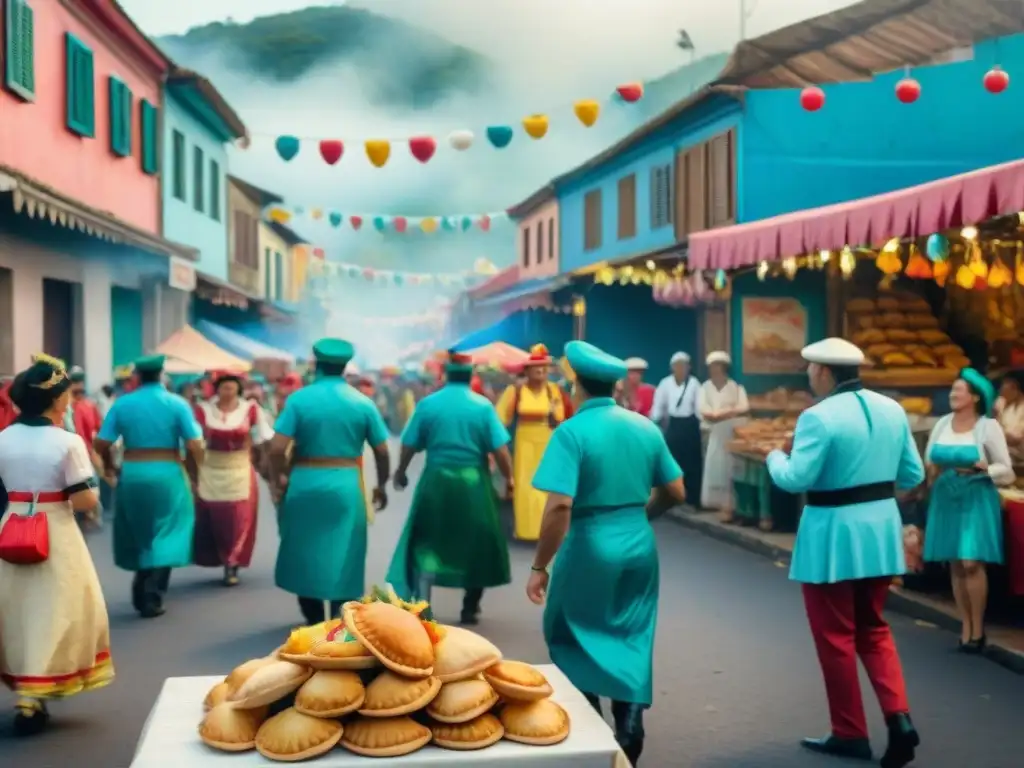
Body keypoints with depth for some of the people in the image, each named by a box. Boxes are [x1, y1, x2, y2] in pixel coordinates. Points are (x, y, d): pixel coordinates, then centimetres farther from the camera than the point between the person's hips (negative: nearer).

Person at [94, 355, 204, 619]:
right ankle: (151, 598, 0)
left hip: (131, 474, 3)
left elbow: (102, 443, 0)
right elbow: (195, 446, -10)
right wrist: (193, 475, 5)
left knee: (138, 536, 19)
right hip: (166, 475, -3)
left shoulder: (122, 404, 2)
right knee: (164, 537, 5)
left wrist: (108, 466, 19)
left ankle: (141, 594, 27)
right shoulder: (177, 404, -4)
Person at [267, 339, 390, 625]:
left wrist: (278, 480, 7)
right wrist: (381, 486, 19)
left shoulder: (298, 399, -3)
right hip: (345, 486, 0)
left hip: (305, 484, 0)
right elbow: (382, 451, 3)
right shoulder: (363, 402, 1)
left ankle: (314, 622, 24)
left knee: (305, 554, 16)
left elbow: (276, 449, -10)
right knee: (343, 559, 11)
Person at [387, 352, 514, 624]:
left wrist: (401, 472, 20)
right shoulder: (483, 405, -4)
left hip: (436, 481, 0)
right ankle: (470, 608, 20)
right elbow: (500, 449, -7)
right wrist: (509, 478, 8)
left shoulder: (427, 404, -1)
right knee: (477, 543, 14)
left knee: (426, 543, 9)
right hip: (473, 483, 0)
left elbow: (409, 445, 2)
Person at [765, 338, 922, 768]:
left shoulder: (819, 417, -18)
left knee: (835, 636, 8)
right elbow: (913, 475, 8)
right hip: (881, 530, 7)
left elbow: (796, 479, -22)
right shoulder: (892, 409, 4)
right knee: (874, 630, 20)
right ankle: (899, 718, 7)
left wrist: (774, 457, -1)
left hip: (833, 536, -6)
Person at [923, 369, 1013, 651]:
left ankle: (978, 629, 1)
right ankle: (966, 627, 13)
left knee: (972, 563, -12)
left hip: (976, 499, -4)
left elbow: (1006, 470, -3)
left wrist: (982, 468, -20)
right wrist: (932, 471, -6)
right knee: (955, 565, 4)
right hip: (946, 498, 4)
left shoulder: (988, 426, -5)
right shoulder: (942, 424, 7)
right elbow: (928, 461, 15)